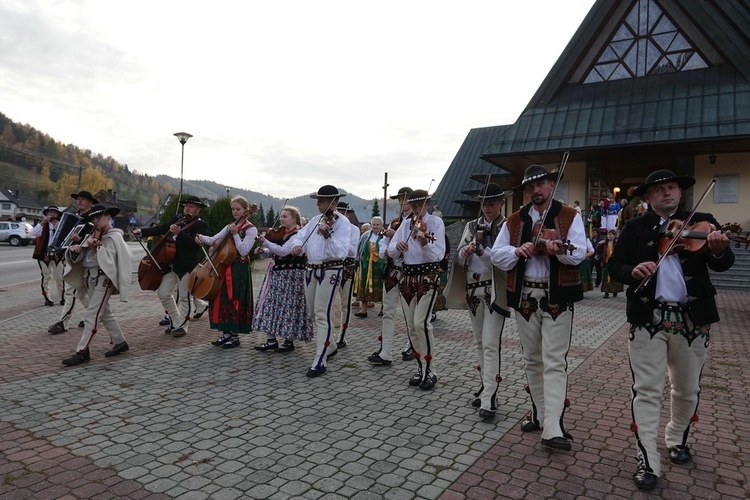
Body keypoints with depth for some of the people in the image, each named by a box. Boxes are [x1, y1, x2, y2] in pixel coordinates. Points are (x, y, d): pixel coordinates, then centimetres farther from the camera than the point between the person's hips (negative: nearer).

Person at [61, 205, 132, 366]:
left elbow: (114, 258, -16)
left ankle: (82, 352, -4)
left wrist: (96, 248, -21)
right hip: (90, 277, 8)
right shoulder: (93, 236, 14)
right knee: (104, 313, 16)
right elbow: (78, 257, 11)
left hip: (104, 278, -8)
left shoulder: (115, 236, -5)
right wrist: (74, 250, -10)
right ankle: (120, 342, 28)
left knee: (91, 314, -9)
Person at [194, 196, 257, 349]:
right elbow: (214, 240, 7)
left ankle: (235, 336, 8)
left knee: (234, 301, -3)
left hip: (239, 270, -7)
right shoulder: (230, 226, 15)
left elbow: (243, 251, -16)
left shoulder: (251, 229, -7)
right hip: (224, 267, 7)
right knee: (221, 299, 7)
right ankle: (226, 333, 19)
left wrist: (235, 234, -21)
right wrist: (202, 238, -11)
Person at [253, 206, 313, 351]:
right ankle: (271, 341, 14)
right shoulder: (281, 234, 12)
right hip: (276, 274, 8)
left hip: (291, 276, -8)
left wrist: (264, 241, -26)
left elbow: (282, 251, -24)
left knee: (288, 307, -1)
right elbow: (272, 253, 17)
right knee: (270, 304, 6)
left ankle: (289, 342, 13)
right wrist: (262, 251, -3)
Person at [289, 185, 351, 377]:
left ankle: (320, 361, -3)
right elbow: (300, 235, 9)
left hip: (330, 270, -8)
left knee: (322, 313, -10)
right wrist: (297, 245, -13)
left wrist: (327, 235, -34)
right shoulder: (315, 220, 11)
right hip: (311, 269, 8)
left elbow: (341, 252, -21)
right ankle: (330, 347, 36)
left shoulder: (342, 222, -11)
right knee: (314, 313, 16)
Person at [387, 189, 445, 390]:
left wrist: (425, 243, -31)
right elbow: (390, 250, 5)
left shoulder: (436, 222, -4)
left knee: (421, 323, -15)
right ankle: (421, 367, 22)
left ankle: (430, 371, -1)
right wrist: (398, 245, -17)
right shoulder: (406, 225, 10)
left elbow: (439, 255, -13)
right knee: (411, 326, 6)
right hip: (407, 277, 5)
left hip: (428, 277, -5)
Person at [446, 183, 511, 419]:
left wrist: (483, 252, -28)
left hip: (495, 291, -5)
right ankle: (486, 385, 27)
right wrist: (464, 253, -17)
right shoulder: (471, 226, 10)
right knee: (479, 343, 14)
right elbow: (459, 260, 5)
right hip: (472, 289, 6)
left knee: (490, 344, -7)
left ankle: (489, 398, -3)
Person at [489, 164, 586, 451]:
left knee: (554, 362, -6)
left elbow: (578, 254, -13)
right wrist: (518, 251, -16)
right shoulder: (515, 221, 10)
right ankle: (540, 413, 30)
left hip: (557, 297, -4)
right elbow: (496, 254, 4)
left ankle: (553, 429, -6)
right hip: (524, 296, 4)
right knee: (532, 360, 14)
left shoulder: (570, 217, 0)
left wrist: (558, 249, -34)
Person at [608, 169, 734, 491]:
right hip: (648, 318, -1)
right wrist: (633, 270, -22)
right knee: (647, 389, -1)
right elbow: (614, 266, 0)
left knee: (688, 389, 16)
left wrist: (719, 250, -29)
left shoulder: (701, 222, 4)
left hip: (692, 318, 2)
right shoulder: (635, 228, 5)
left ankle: (677, 439, 40)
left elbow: (721, 265, -6)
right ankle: (647, 461, 6)